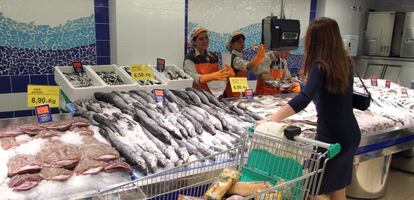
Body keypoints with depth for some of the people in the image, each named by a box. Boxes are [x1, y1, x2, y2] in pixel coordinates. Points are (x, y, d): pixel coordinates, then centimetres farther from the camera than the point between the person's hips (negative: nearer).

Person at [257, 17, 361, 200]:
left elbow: (304, 98, -35)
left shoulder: (320, 66, -18)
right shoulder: (344, 62, 4)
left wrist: (271, 120, -41)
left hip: (331, 137, -8)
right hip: (350, 134, 8)